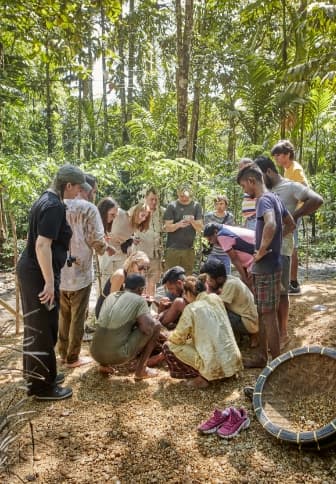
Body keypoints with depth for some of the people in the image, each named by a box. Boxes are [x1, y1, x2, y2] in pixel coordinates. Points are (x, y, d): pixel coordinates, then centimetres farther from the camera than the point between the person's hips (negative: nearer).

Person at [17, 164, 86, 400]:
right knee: (42, 329, 1)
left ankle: (37, 374, 35)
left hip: (32, 270, 10)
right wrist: (49, 282, -25)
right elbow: (42, 244, -27)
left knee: (37, 327, 20)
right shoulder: (54, 206, -19)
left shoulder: (46, 200, 12)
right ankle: (43, 386, 14)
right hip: (39, 274, -10)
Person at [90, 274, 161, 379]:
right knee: (156, 325, 5)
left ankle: (104, 364, 19)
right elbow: (147, 329, -13)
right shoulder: (139, 301, -3)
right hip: (118, 356, -6)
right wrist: (137, 322, 8)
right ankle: (140, 370, 9)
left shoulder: (110, 296, 15)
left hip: (96, 354, 7)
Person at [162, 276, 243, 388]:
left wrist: (170, 337, 19)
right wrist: (192, 333, 27)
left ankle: (202, 378, 1)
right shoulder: (216, 299, 6)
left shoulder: (191, 308, -10)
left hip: (216, 366, -7)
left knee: (168, 346, 4)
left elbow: (178, 338, -2)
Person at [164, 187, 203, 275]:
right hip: (173, 248, -2)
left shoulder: (196, 206, 5)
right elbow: (167, 228, -4)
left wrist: (192, 222, -18)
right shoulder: (172, 206, -1)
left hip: (189, 248, 2)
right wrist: (178, 224, -23)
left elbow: (200, 228, 2)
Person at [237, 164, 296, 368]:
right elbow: (291, 225, 24)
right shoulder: (275, 198, 13)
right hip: (270, 266, 10)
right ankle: (262, 357, 28)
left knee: (269, 314, 0)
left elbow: (271, 225, -37)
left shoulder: (264, 200, -16)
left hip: (266, 267, -10)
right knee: (263, 313, 16)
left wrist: (262, 251, -25)